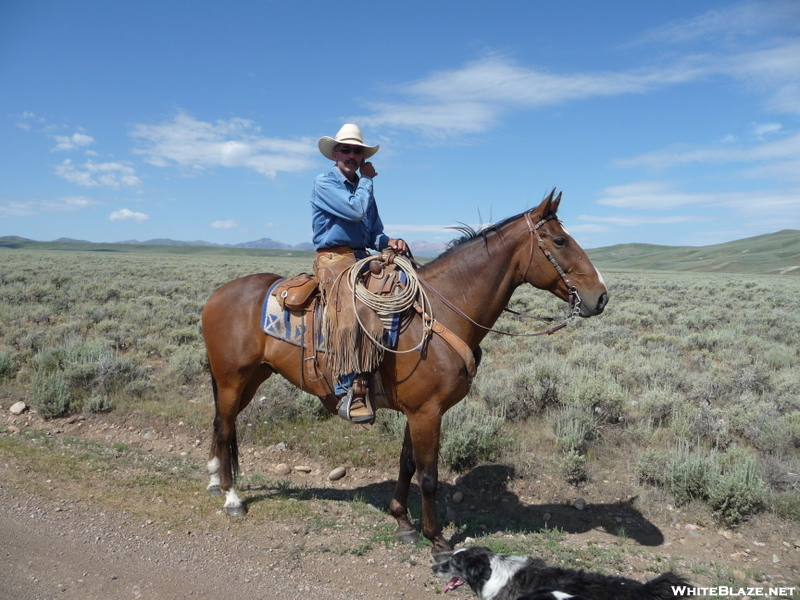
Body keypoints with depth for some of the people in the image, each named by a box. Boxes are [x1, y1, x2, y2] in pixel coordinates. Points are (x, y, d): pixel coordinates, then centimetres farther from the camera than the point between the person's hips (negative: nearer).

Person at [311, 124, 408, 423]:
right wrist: (367, 180, 1)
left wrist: (389, 242, -4)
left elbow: (374, 234, 19)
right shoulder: (324, 184, 0)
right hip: (333, 257, -7)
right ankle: (350, 391, -35)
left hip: (362, 258, 7)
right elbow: (355, 211, -15)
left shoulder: (363, 188, 21)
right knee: (348, 308, -31)